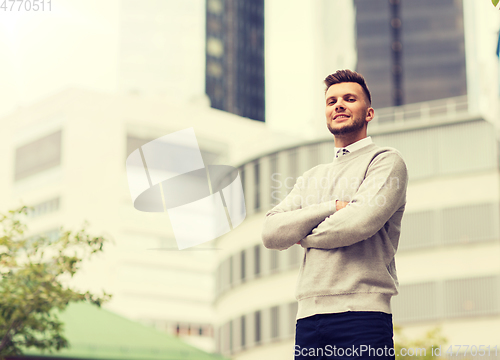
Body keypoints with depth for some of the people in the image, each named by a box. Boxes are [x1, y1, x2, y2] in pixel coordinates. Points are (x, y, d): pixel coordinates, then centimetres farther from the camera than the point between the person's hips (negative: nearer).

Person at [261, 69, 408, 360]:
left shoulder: (386, 160, 4)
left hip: (361, 315, -5)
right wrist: (333, 207, -6)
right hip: (308, 317, 5)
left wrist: (303, 236, 4)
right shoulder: (312, 178, 22)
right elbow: (271, 233, 7)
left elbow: (361, 221, -13)